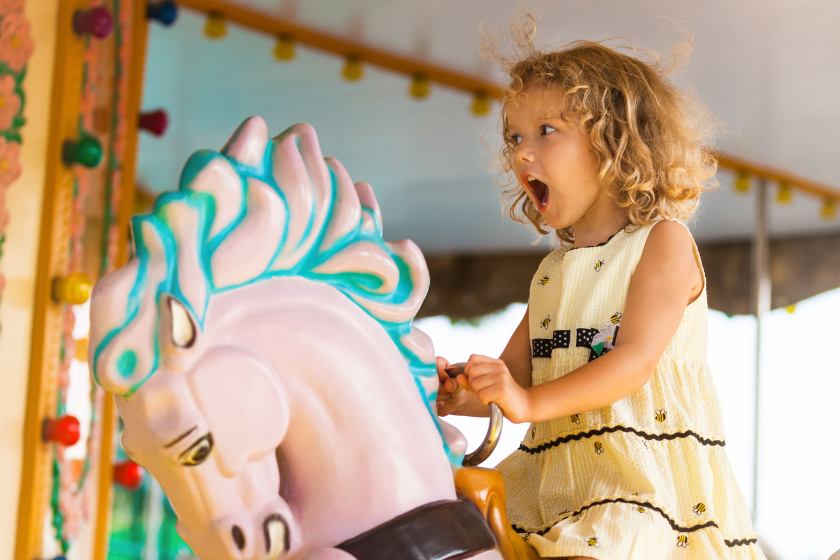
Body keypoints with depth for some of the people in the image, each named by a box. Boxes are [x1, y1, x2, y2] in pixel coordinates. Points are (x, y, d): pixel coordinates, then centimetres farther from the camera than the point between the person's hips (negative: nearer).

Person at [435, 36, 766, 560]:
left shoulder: (663, 241, -2)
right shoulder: (553, 272, 19)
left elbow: (637, 358, -15)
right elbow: (510, 378, 16)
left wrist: (532, 402, -26)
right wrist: (455, 395, -7)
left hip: (649, 477, -6)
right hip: (559, 474, 7)